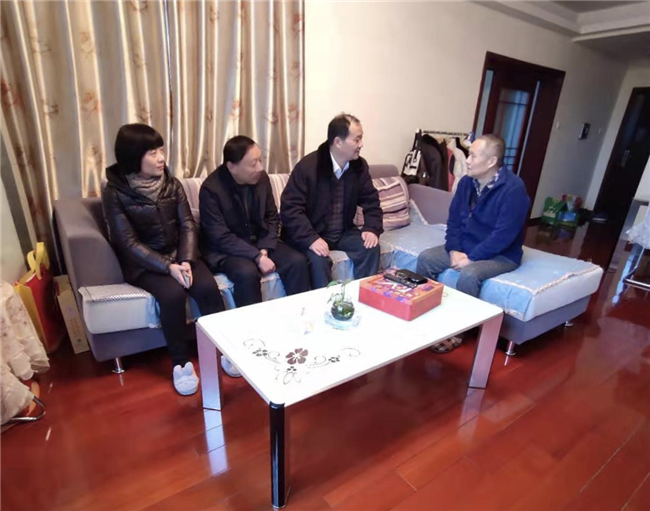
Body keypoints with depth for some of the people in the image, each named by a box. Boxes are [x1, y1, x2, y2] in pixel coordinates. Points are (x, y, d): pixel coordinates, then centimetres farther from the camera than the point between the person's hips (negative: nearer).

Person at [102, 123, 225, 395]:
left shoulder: (172, 184, 2)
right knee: (172, 294, -31)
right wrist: (168, 267, -25)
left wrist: (186, 261, -18)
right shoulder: (115, 193, -9)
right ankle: (181, 362, -10)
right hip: (143, 263, -3)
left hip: (179, 254, 3)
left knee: (208, 287, -23)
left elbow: (187, 225, -2)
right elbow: (128, 243, -14)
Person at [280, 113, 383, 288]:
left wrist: (372, 228, -14)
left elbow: (371, 200, 6)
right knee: (319, 259, -32)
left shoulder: (359, 165, -1)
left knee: (371, 247, -16)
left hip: (343, 232, 5)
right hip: (311, 234, -5)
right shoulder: (308, 166, -19)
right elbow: (290, 208, -22)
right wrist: (311, 239, -34)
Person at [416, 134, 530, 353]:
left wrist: (471, 258, -24)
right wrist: (454, 250, -13)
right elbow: (454, 220, 2)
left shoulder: (513, 188, -21)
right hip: (465, 247, 7)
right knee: (425, 258, -12)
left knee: (469, 274, -34)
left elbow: (503, 235, -25)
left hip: (501, 255, -6)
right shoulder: (466, 182, -1)